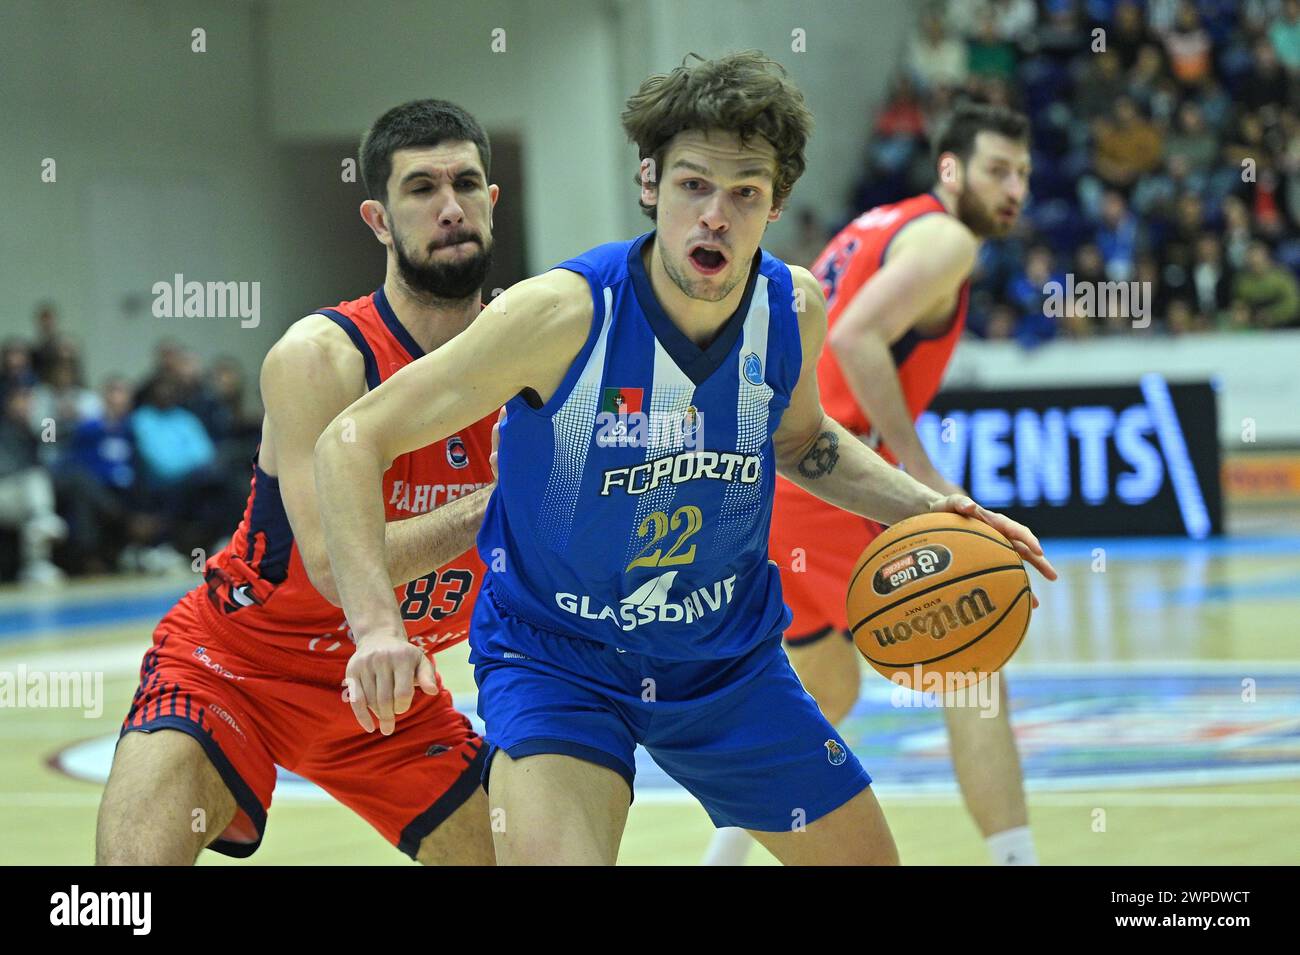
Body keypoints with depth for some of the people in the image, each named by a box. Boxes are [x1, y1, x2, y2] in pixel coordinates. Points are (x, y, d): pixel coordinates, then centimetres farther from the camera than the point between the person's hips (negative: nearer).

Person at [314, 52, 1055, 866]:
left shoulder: (795, 308, -9)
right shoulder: (566, 313, -25)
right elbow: (352, 440, -21)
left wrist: (924, 509, -1)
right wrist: (377, 623, -34)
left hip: (729, 657, 5)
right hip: (556, 659, -5)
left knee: (868, 859, 15)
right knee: (550, 856, -31)